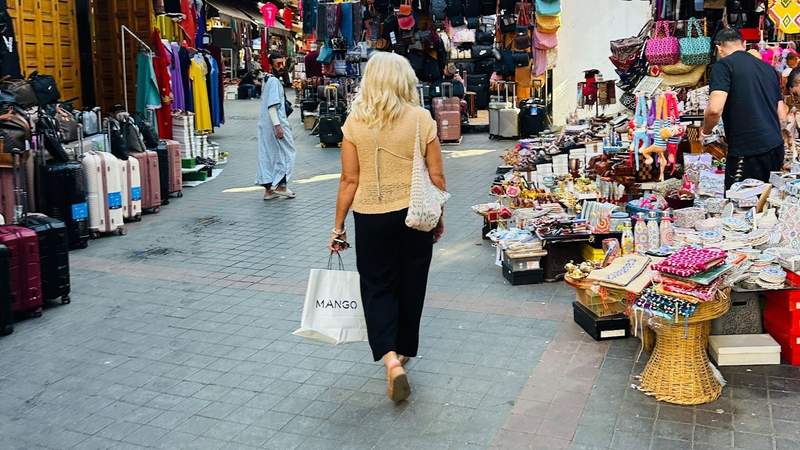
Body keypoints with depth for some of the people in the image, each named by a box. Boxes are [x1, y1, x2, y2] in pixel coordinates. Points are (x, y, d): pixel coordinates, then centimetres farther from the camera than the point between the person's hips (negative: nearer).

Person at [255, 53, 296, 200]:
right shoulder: (274, 81, -15)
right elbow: (272, 105, -22)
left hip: (266, 124, 9)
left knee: (267, 156, 9)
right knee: (286, 153, 2)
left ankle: (268, 189, 13)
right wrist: (277, 126, -26)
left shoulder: (269, 80, 16)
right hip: (276, 122, -9)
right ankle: (281, 186, 3)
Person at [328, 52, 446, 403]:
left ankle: (390, 359, -8)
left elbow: (350, 180, -6)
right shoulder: (422, 119, -5)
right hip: (415, 215, 1)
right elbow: (437, 176, -2)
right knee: (411, 285, 16)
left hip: (371, 217, -1)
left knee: (377, 286, 10)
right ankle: (402, 351, 32)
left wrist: (338, 226, 3)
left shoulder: (355, 122, -6)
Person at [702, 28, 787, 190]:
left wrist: (706, 131, 2)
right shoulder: (768, 68, 17)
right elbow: (782, 115, 18)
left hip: (747, 152, -7)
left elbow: (715, 109, -18)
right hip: (776, 147, 7)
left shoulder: (723, 65, -5)